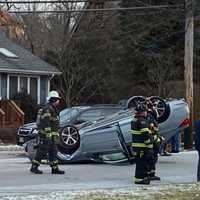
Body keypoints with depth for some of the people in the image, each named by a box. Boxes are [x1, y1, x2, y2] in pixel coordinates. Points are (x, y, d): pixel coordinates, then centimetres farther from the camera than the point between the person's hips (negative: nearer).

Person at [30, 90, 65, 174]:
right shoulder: (47, 109, -14)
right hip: (46, 134, -10)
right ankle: (34, 167, -2)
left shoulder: (53, 109, 18)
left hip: (52, 135, 10)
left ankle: (55, 168, 6)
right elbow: (46, 123, -21)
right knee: (42, 151, -7)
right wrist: (48, 135, -25)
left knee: (53, 151, 7)